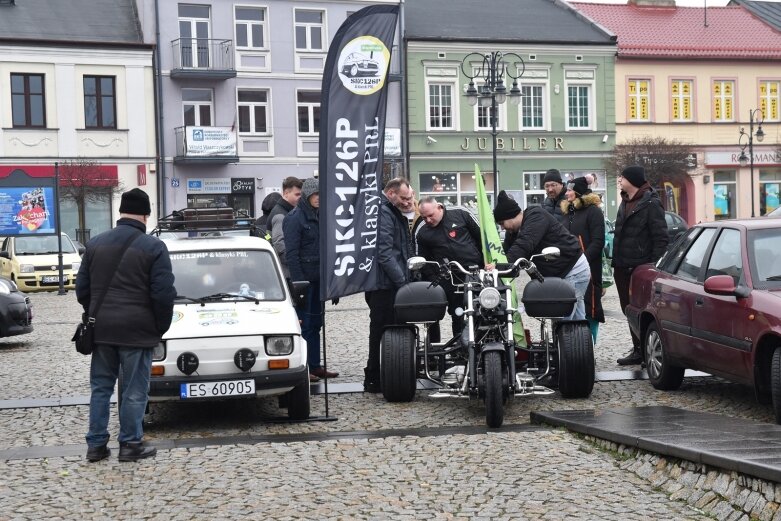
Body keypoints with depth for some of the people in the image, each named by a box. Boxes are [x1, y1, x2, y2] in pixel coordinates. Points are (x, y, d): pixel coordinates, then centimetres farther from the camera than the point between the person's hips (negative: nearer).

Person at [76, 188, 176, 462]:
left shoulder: (95, 244, 7)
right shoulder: (153, 247, -8)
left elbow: (82, 288, 11)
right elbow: (163, 294, -11)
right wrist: (161, 327, 1)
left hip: (101, 329, 5)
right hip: (137, 331, -5)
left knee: (100, 387, 13)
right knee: (134, 390, 4)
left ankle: (96, 444, 15)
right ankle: (130, 444, 8)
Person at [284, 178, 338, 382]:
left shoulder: (318, 216, 13)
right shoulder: (295, 218, -11)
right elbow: (291, 253, -16)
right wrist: (298, 281, -20)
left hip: (318, 279, 8)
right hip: (304, 279, -8)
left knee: (315, 323, 11)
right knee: (304, 324, -4)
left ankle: (315, 366, 18)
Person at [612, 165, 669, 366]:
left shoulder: (651, 204, -11)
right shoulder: (625, 202, 15)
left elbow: (661, 238, -14)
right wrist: (616, 260, 16)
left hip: (641, 267, -9)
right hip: (622, 266, 9)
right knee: (629, 309, 11)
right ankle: (638, 350, 20)